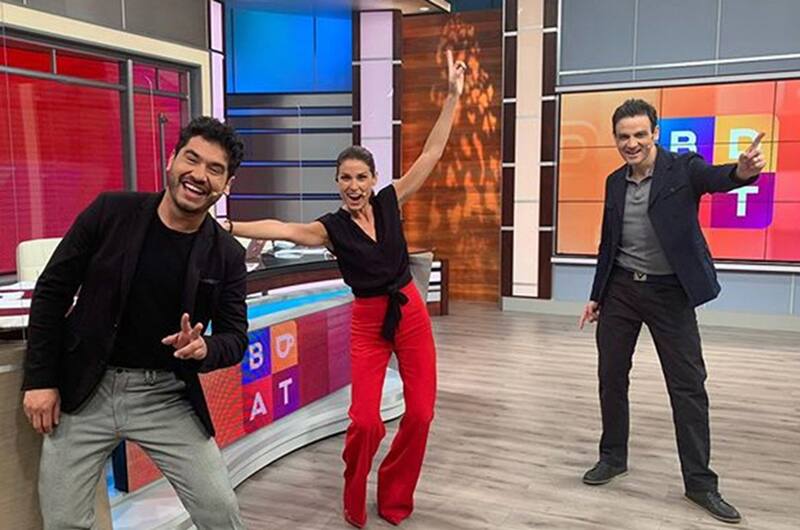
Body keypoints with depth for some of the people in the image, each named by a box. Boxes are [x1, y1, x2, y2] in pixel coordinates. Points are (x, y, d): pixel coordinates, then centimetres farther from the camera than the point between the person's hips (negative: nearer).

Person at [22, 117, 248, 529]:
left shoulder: (227, 255, -7)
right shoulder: (111, 212, -9)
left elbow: (235, 336, -1)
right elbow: (52, 290, -2)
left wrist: (204, 349, -25)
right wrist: (40, 379, -4)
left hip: (167, 396, 1)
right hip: (83, 390, 0)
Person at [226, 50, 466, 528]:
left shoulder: (390, 202, 0)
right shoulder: (331, 228, -5)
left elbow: (431, 155, -2)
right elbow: (280, 228, -18)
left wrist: (453, 97, -6)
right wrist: (228, 227, -32)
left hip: (411, 313, 2)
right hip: (368, 322, -2)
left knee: (421, 412, 2)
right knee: (365, 420, -10)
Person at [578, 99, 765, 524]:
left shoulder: (683, 168, -8)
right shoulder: (615, 181, 5)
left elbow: (717, 178, -31)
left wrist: (743, 170, -55)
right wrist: (596, 295, 13)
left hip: (670, 293, -4)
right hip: (620, 290, 4)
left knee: (689, 386, 1)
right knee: (611, 377, 10)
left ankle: (699, 482, 13)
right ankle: (613, 457, 28)